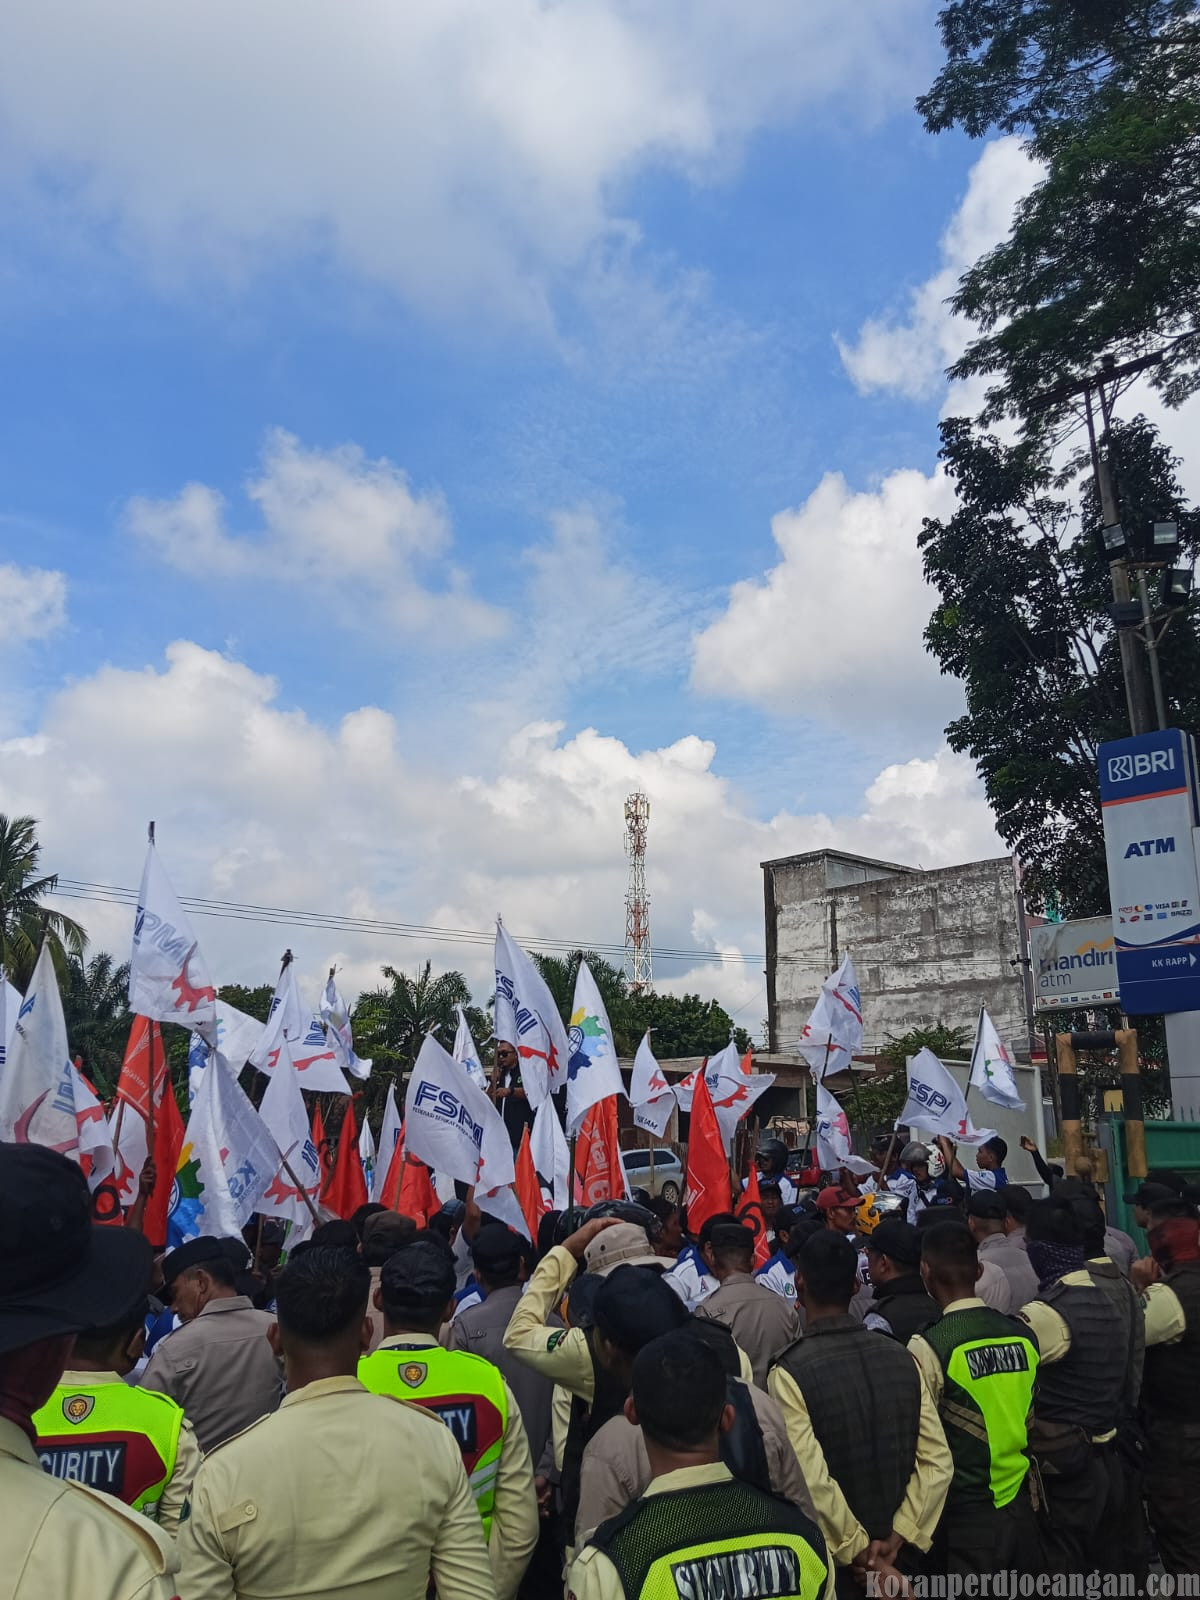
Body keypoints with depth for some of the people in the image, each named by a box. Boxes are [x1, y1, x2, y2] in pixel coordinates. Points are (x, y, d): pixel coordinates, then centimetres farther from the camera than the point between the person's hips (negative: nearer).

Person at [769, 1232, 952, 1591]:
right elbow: (938, 1461, -6)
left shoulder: (790, 1374, -21)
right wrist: (898, 1536, -6)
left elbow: (812, 1482, -25)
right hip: (895, 1555, 4)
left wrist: (855, 1550, -12)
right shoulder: (902, 1358, -5)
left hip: (830, 1562, -4)